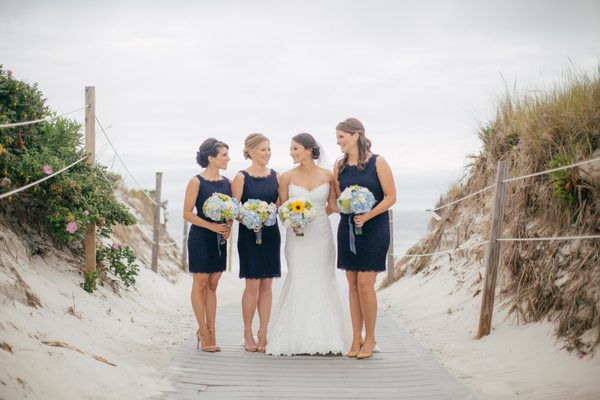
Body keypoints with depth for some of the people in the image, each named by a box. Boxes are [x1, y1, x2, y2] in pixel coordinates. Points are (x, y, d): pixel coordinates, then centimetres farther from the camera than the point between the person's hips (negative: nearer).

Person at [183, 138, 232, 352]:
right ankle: (203, 331, 10)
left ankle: (210, 331, 14)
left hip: (219, 239, 5)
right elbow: (187, 213, -10)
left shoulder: (227, 182, 7)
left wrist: (228, 227, -6)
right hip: (200, 238, -5)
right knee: (200, 283, 1)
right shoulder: (197, 182, -9)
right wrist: (211, 226, -20)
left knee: (213, 285, 9)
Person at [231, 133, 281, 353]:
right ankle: (248, 334, 11)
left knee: (266, 285, 6)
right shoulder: (241, 178, -4)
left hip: (271, 234, 4)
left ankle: (263, 333, 13)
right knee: (252, 284, -2)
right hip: (249, 235, -4)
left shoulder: (275, 176, 7)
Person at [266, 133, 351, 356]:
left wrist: (313, 216, -3)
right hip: (296, 236, 0)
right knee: (297, 282, -1)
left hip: (321, 235, 0)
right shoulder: (287, 177, -1)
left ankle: (325, 338, 10)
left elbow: (333, 205, 10)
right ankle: (296, 338, 6)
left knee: (323, 282, 3)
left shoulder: (328, 176, -1)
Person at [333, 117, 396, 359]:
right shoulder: (339, 166, 8)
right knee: (352, 284, 5)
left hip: (373, 228, -4)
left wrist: (368, 215, -18)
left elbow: (391, 197, -7)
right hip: (347, 228, 5)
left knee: (365, 283, -8)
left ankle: (369, 338, 6)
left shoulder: (377, 163, -6)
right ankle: (356, 338, 13)